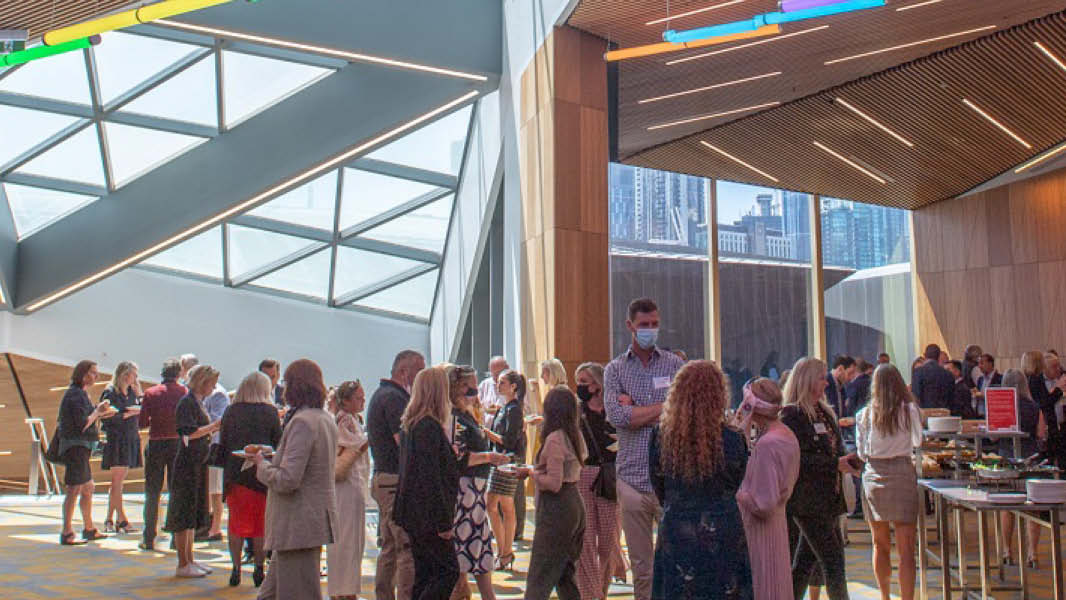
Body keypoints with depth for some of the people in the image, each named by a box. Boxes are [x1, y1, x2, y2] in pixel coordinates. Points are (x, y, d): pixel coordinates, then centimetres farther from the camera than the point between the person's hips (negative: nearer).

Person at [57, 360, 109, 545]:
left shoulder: (81, 393, 17)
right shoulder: (76, 394, -14)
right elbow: (83, 423, -21)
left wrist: (100, 414, 12)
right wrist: (97, 411, -8)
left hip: (81, 446, 11)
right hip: (75, 445, -11)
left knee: (88, 488, 16)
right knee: (74, 490, -9)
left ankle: (89, 529, 26)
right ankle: (67, 534, -6)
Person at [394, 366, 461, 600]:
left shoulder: (410, 425, 12)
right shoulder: (429, 427, -18)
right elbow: (432, 478, -20)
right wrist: (444, 522, -18)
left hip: (414, 515, 10)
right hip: (428, 517, -10)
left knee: (424, 575, 13)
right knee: (448, 570, -4)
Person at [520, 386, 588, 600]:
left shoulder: (554, 439, -16)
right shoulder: (576, 436, 8)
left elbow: (554, 483, -20)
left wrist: (530, 472, -5)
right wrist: (537, 470, 12)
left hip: (557, 510, -8)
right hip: (576, 506, 8)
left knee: (538, 579, -3)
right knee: (566, 573, 17)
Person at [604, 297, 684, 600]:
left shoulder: (674, 364, 7)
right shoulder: (615, 369, 7)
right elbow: (616, 416, -9)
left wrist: (636, 410, -9)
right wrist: (663, 407, -5)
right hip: (633, 476, 1)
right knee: (641, 564, 10)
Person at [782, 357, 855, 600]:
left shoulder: (824, 412, 15)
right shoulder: (791, 415, -12)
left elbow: (835, 448, 23)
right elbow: (797, 459, -19)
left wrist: (846, 461, 4)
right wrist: (835, 464, -19)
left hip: (827, 498, 8)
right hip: (807, 500, -8)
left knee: (804, 562, 13)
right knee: (833, 561, -5)